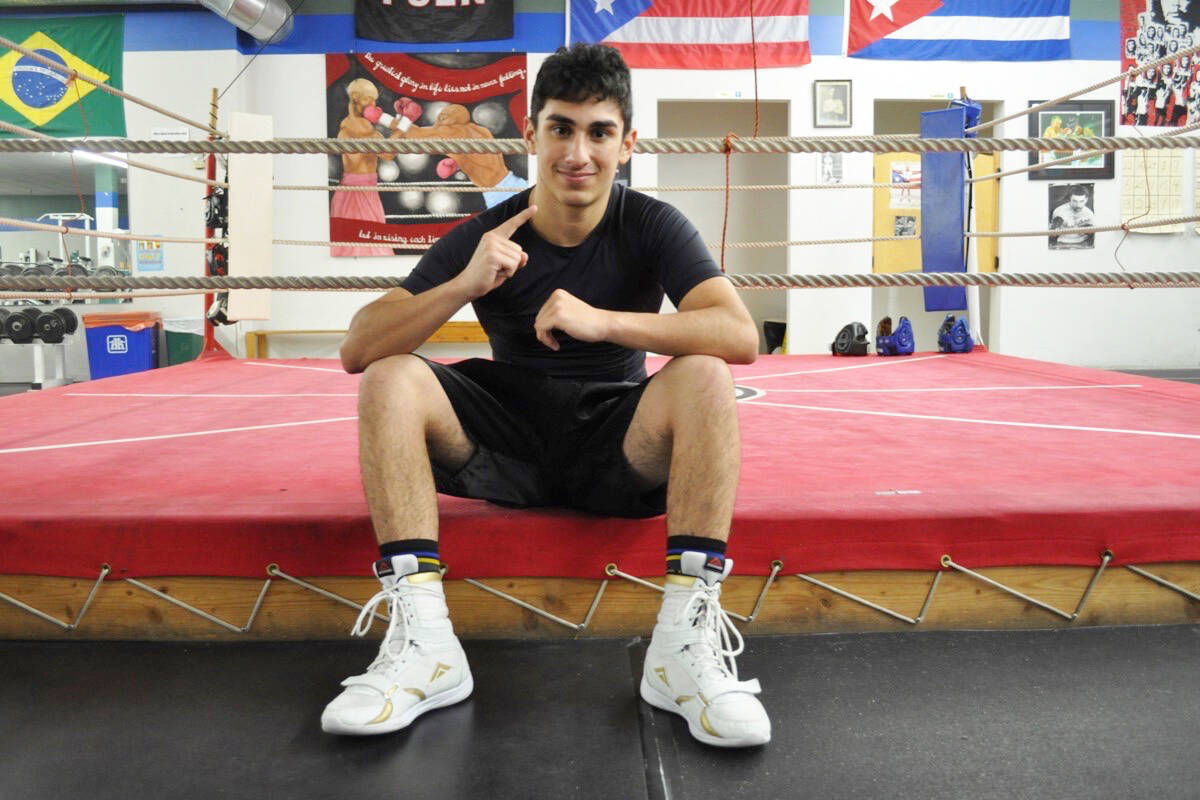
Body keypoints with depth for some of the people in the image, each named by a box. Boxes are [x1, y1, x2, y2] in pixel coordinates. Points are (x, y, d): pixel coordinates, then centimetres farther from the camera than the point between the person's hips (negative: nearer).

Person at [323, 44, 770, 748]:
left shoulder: (651, 227, -6)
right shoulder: (484, 237, -6)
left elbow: (741, 336, -22)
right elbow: (357, 350, -12)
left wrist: (602, 321, -34)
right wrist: (462, 286, -29)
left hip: (617, 449, -1)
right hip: (504, 446, 1)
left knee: (705, 378, -28)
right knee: (390, 379, -21)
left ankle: (686, 639, -29)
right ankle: (423, 641, -24)